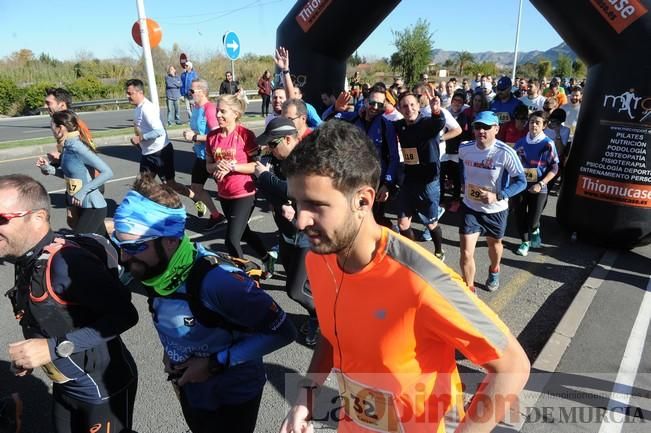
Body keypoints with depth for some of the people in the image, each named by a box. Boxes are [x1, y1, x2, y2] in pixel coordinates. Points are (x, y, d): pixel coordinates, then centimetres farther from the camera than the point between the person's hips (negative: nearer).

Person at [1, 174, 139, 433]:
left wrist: (55, 348, -29)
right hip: (65, 386, 8)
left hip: (103, 388, -8)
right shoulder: (26, 260, -4)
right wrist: (31, 356, 0)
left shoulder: (65, 263, -29)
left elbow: (124, 315, -32)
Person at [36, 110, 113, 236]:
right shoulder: (68, 146, 5)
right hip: (79, 206, 9)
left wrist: (83, 191, -24)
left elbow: (107, 173, -26)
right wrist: (48, 168, 1)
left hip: (93, 207, -9)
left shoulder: (77, 147, -21)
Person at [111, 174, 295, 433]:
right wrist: (169, 349, -6)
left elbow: (281, 331, -28)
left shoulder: (216, 280, -35)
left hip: (233, 397, -6)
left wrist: (215, 363, -26)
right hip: (190, 390, 7)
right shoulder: (153, 269, -12)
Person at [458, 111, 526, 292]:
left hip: (496, 210, -1)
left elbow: (521, 182, -17)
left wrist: (498, 196, -28)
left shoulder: (506, 153, -23)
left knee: (494, 243, 25)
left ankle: (494, 271, 57)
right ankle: (469, 289, 15)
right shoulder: (464, 149, -11)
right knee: (466, 252, -5)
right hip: (470, 207, 1)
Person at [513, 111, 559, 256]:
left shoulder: (548, 144, -9)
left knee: (532, 220, 2)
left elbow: (554, 168, -8)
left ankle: (535, 231, 38)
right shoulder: (521, 142, 2)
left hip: (538, 188, -3)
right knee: (520, 217, 9)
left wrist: (540, 184, -18)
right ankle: (525, 242, 32)